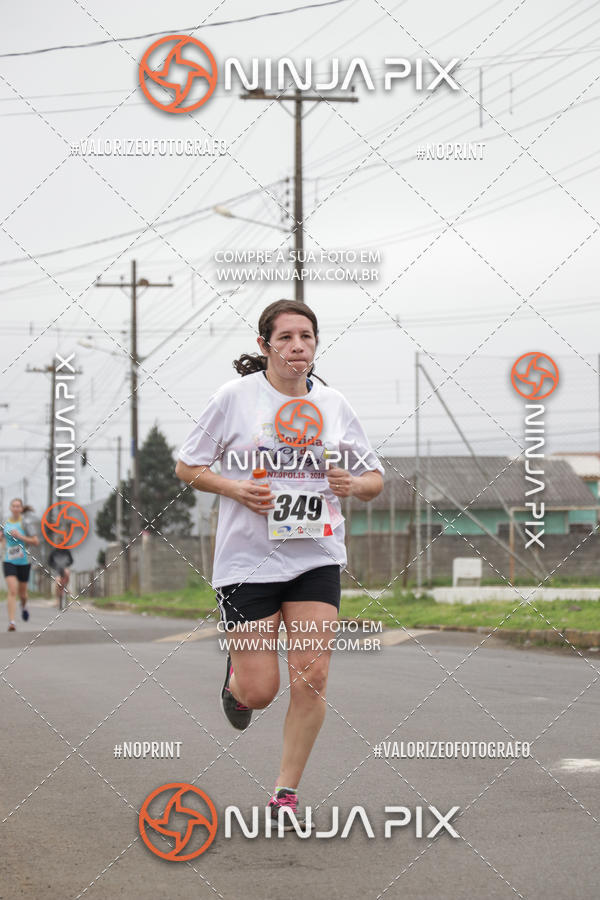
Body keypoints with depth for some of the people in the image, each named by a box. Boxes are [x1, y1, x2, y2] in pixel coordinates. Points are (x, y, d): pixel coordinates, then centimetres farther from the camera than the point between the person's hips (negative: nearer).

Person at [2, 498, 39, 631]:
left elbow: (36, 542, -11)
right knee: (12, 591, -16)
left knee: (22, 592, 15)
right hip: (9, 561, 1)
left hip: (24, 562, -1)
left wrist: (20, 536, -20)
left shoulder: (25, 523, -7)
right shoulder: (5, 522, 3)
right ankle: (11, 622, -19)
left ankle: (24, 606, 51)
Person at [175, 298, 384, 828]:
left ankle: (286, 793, 8)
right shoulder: (236, 396, -4)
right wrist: (235, 489, -14)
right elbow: (187, 467, 3)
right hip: (248, 559, -2)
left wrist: (354, 484, -10)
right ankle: (236, 681, 35)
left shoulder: (333, 404, 5)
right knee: (259, 691, -3)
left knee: (312, 680, -7)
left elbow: (375, 479, 13)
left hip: (317, 559, 2)